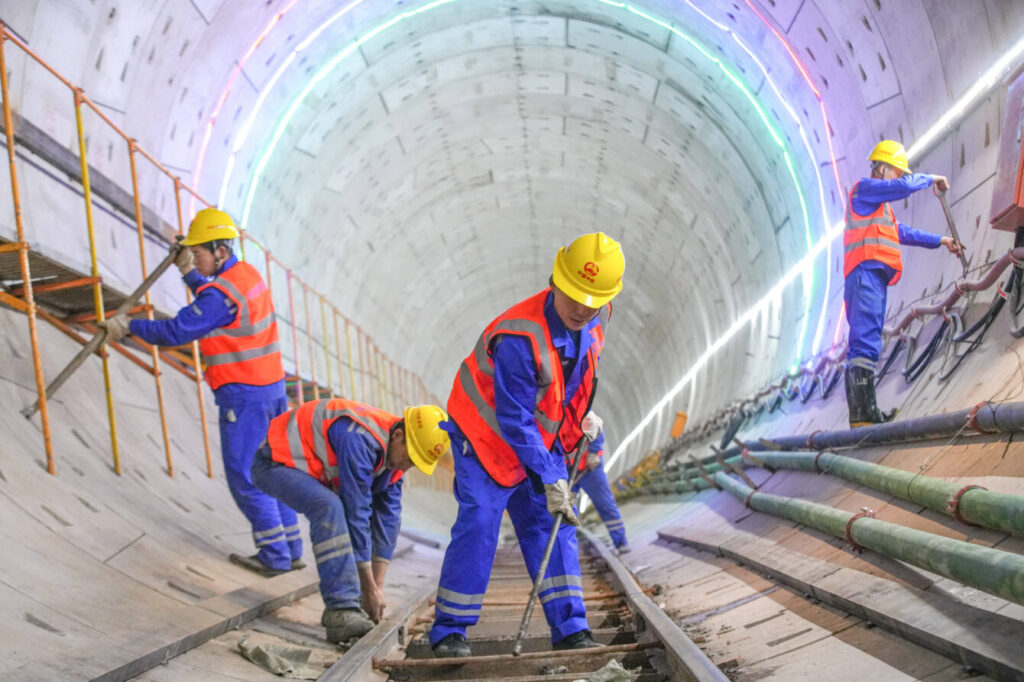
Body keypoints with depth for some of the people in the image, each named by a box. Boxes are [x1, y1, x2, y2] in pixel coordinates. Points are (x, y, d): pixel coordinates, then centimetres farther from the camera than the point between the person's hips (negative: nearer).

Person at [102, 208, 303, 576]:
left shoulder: (224, 291, -19)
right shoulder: (246, 274, 10)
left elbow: (177, 331, -19)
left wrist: (129, 326, -9)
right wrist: (189, 273, 19)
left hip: (244, 394, -10)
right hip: (271, 386, 10)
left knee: (244, 475, -2)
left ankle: (275, 555, 1)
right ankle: (291, 549, 17)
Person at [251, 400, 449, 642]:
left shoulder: (394, 451, -3)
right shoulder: (360, 440, -32)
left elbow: (387, 519, 1)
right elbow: (356, 513, -30)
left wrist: (378, 586, -2)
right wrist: (370, 588, -23)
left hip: (311, 470, 9)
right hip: (275, 464, -9)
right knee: (329, 508, -34)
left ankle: (344, 606, 6)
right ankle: (340, 610, -33)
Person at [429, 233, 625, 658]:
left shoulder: (597, 319, -11)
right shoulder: (519, 338, -35)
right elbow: (514, 421, -31)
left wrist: (581, 414, 9)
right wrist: (550, 479, -28)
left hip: (541, 436, 7)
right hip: (488, 433, -7)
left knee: (553, 525, 1)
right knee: (478, 524, -11)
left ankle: (569, 629, 5)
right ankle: (449, 631, 0)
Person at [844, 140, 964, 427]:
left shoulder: (879, 205, 31)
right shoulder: (865, 188, 1)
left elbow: (903, 233, 35)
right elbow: (905, 186, -11)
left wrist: (940, 241, 34)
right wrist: (931, 179, 6)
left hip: (874, 278, 11)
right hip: (866, 272, -11)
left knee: (866, 344, 6)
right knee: (865, 342, -19)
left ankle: (863, 413, 5)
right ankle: (864, 412, -26)